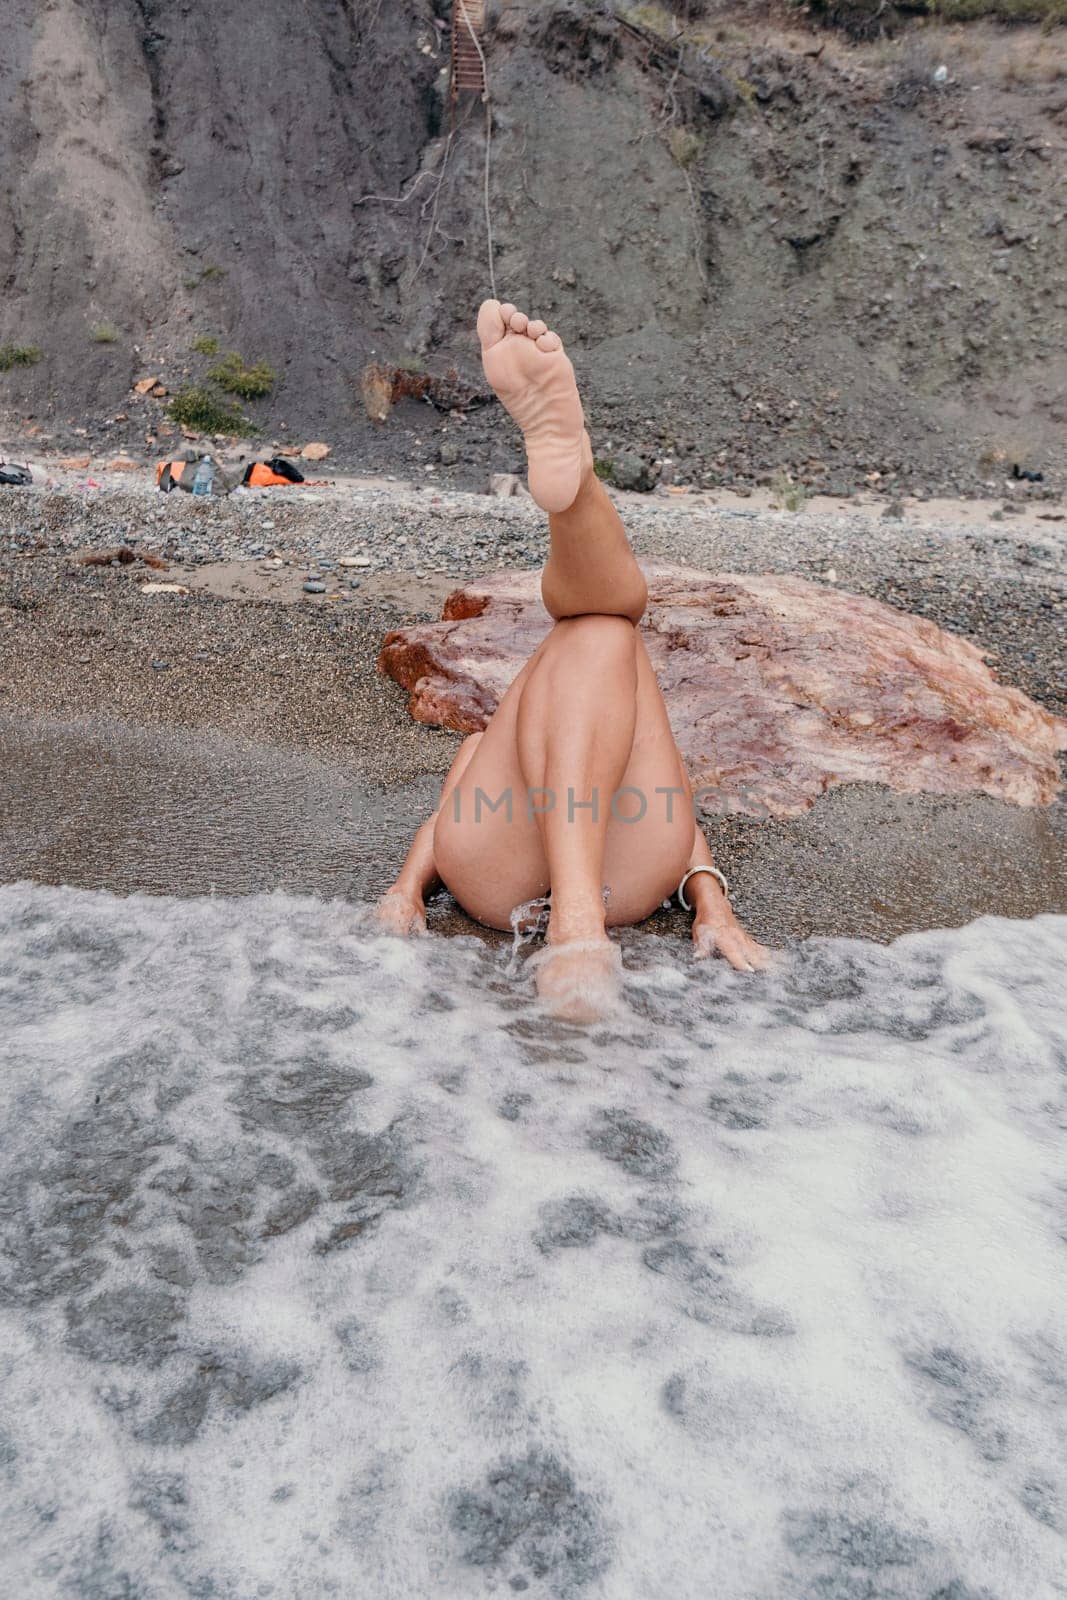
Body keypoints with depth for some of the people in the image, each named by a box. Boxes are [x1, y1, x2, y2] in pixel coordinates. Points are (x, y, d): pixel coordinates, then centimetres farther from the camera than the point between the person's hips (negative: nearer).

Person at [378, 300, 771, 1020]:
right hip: (497, 869, 0)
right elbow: (445, 815, 24)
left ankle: (566, 459, -48)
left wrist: (713, 906, -2)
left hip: (626, 866, 0)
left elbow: (683, 824, 20)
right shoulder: (491, 739, 44)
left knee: (600, 622, -8)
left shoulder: (652, 746, 42)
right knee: (593, 631, -19)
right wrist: (407, 888, 1)